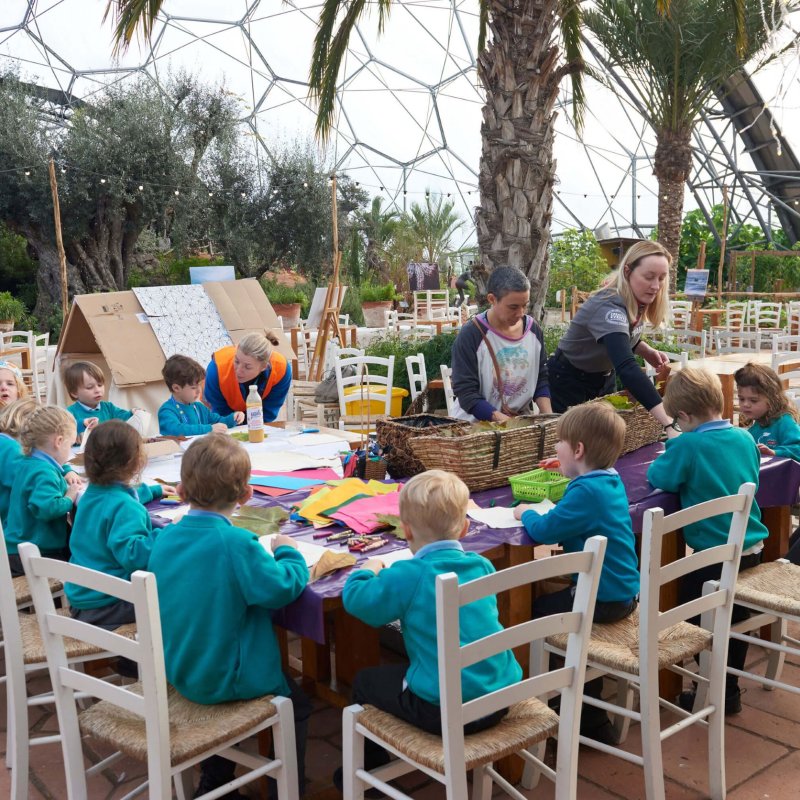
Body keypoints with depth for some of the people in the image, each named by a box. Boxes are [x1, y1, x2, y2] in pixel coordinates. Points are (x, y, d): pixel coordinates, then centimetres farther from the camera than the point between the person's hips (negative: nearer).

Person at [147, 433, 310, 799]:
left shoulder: (165, 538, -5)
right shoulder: (236, 542, -27)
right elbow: (280, 589, -25)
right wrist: (288, 552, -7)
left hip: (181, 673, 7)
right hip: (228, 679, -7)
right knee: (296, 703, 18)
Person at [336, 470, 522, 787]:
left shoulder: (407, 576, -16)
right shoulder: (482, 565, 3)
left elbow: (356, 600, -7)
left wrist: (367, 570, 15)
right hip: (500, 697, 7)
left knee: (364, 682, 18)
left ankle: (369, 765, 36)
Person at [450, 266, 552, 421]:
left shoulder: (534, 330, 4)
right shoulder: (470, 335, -12)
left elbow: (541, 379, 12)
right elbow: (466, 392, -15)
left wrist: (548, 416, -5)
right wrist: (506, 422, -23)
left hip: (521, 421, 5)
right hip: (476, 423, -4)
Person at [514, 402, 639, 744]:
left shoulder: (586, 491, -24)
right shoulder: (611, 481, 5)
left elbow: (544, 531, -28)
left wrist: (525, 513, -8)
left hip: (603, 600, -9)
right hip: (624, 591, 9)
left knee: (532, 613, 3)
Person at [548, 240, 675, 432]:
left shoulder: (638, 301, -10)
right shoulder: (609, 307, -35)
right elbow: (627, 369, -49)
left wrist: (647, 352, -10)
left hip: (605, 378, 8)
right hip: (569, 381, -7)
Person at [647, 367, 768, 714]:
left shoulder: (687, 445, -20)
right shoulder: (744, 438, 1)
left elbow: (659, 478, -12)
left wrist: (663, 460, 9)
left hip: (712, 553, -7)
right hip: (751, 548, 7)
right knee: (735, 622, 21)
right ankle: (730, 691, 33)